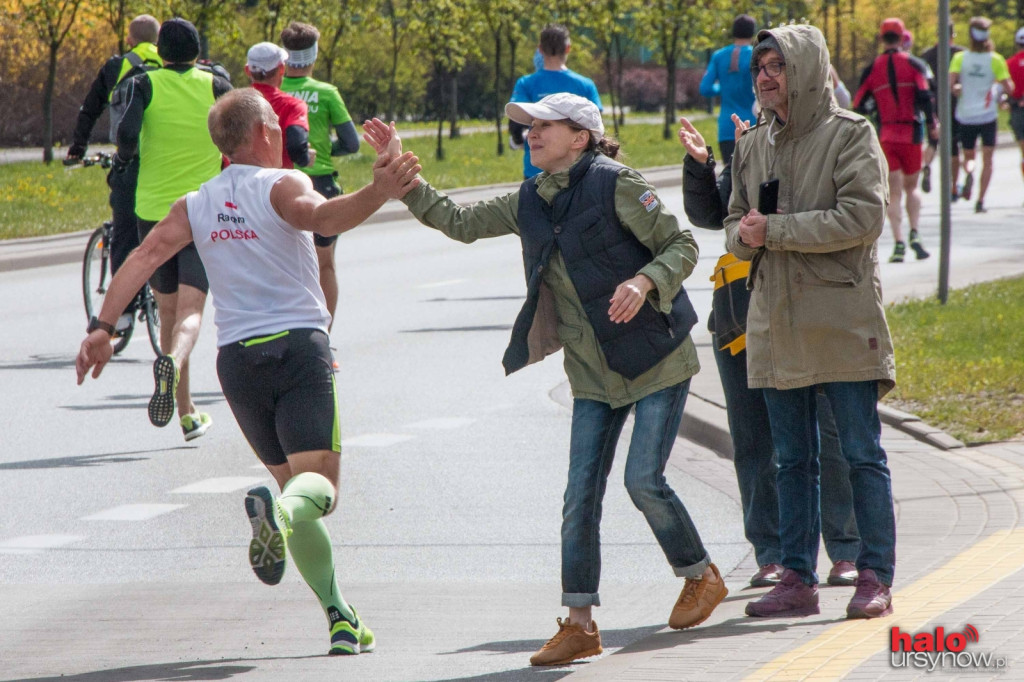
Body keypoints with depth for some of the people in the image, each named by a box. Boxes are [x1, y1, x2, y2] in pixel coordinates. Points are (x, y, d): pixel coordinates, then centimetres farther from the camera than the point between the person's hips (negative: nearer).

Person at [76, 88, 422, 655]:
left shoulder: (195, 206, 14)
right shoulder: (280, 185, -1)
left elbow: (147, 254, 0)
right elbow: (322, 217, -24)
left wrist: (102, 326, -5)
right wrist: (378, 193, -39)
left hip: (237, 354, 5)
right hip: (298, 343, -5)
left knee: (291, 478, 15)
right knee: (319, 480, -9)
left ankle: (338, 614, 7)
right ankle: (278, 510, -47)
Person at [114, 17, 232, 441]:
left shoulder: (144, 85, -1)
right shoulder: (215, 86, 1)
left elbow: (127, 133, -17)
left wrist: (122, 159, 4)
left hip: (153, 209, 1)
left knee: (168, 314, 14)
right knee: (190, 310, -9)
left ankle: (188, 413, 18)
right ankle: (172, 361, -43)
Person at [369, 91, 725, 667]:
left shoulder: (616, 185, -11)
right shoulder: (528, 204, 8)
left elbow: (682, 245, -9)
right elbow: (458, 221, 14)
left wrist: (644, 281, -27)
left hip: (657, 357, -6)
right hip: (592, 372, 6)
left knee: (644, 480, -10)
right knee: (581, 493, -1)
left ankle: (702, 577, 15)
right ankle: (579, 624, 3)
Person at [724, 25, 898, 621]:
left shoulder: (851, 135, -5)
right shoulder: (753, 146, 14)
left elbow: (863, 218, -15)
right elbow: (737, 223, 20)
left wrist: (774, 230, -16)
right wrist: (744, 235, -6)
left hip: (843, 318, -6)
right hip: (776, 320, 6)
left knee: (862, 454, -2)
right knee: (793, 460, 9)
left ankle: (876, 577, 2)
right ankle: (798, 578, 13)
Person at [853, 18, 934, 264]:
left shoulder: (872, 69, 3)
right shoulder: (914, 64, -1)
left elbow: (858, 106, 3)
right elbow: (924, 96, -13)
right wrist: (932, 124, -2)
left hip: (885, 137, 0)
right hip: (911, 133, 0)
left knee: (894, 192, 2)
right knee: (911, 187, 16)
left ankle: (899, 243, -9)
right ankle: (914, 235, 0)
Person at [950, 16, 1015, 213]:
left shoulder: (960, 58, -5)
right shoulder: (996, 60, -7)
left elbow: (950, 84, -15)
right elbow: (1009, 88, -11)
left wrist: (958, 90, 6)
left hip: (965, 115, 1)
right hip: (988, 115, -1)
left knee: (968, 156, 16)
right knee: (987, 159, 9)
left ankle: (969, 174, -20)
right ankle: (981, 200, -1)